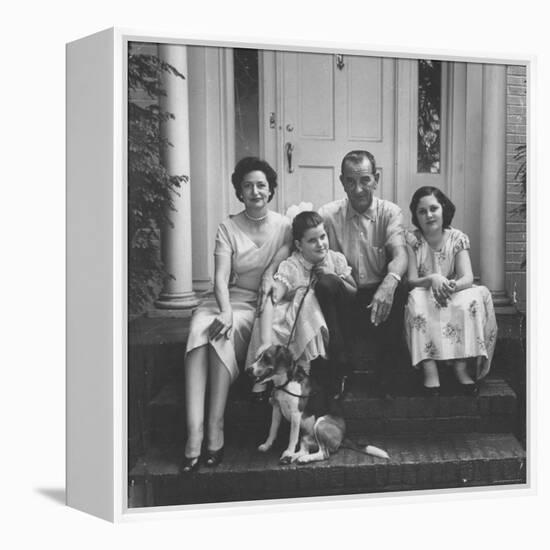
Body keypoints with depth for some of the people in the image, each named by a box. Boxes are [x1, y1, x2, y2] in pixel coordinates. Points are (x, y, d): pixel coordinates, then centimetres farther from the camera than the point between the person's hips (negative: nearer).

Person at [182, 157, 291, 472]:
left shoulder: (284, 227, 5)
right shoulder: (228, 228, 8)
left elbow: (272, 274, -6)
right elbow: (221, 277, -5)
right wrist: (225, 310, -25)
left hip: (261, 304, -2)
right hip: (230, 298, 2)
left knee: (224, 335, -33)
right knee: (200, 327, -31)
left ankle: (215, 431, -28)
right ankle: (194, 432, -36)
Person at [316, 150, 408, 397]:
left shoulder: (390, 212, 2)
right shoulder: (327, 215, 3)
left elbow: (400, 254, -16)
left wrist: (389, 282, -39)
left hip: (377, 299, 0)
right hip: (342, 302, 0)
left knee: (398, 290, -32)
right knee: (326, 283, -31)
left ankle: (387, 375, -18)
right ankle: (340, 370, -22)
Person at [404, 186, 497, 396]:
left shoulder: (458, 239, -1)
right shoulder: (411, 240, -4)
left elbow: (468, 277, -12)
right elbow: (411, 281, -11)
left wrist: (453, 285, -35)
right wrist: (431, 279, -33)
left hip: (455, 297, 1)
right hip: (425, 300, -1)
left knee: (475, 296, -28)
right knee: (417, 298, -34)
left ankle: (461, 366, -31)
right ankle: (429, 369, -41)